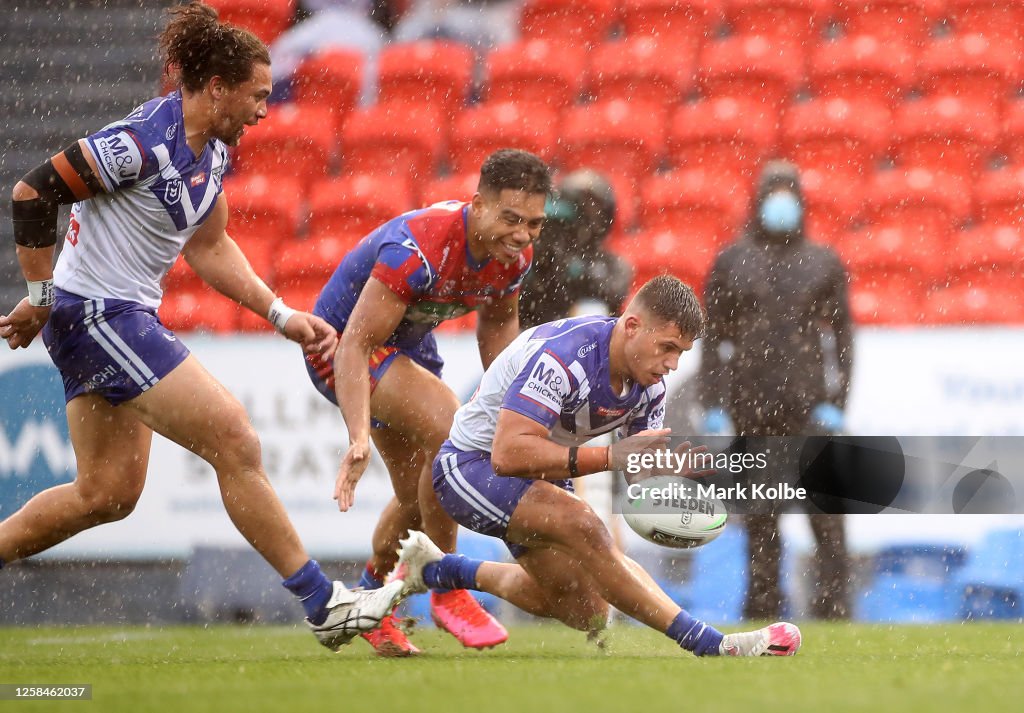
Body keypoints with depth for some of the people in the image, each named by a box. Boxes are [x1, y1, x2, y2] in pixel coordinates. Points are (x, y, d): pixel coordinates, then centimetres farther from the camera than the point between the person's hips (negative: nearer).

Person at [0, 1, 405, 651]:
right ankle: (323, 603, -7)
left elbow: (208, 247, 20)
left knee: (108, 495, 12)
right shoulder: (142, 142, -21)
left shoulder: (212, 152, 8)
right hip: (96, 313, -10)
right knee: (235, 441, -12)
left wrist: (282, 315, 11)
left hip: (129, 318, 10)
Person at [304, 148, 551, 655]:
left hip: (409, 343, 8)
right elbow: (355, 346, -38)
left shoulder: (515, 253, -14)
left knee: (419, 496, 11)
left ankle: (369, 601, 38)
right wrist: (359, 438, -48)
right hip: (340, 342, -8)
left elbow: (498, 323, 8)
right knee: (449, 430, -28)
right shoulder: (418, 249, -38)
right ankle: (447, 592, -16)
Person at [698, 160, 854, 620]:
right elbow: (713, 340, 9)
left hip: (809, 407, -1)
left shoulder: (825, 263, 9)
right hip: (749, 406, 1)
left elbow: (842, 337, 9)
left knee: (828, 519, -11)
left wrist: (837, 403, -1)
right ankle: (762, 612, 8)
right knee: (759, 522, 3)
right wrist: (713, 406, 0)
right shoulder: (731, 262, 9)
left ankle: (834, 612, -10)